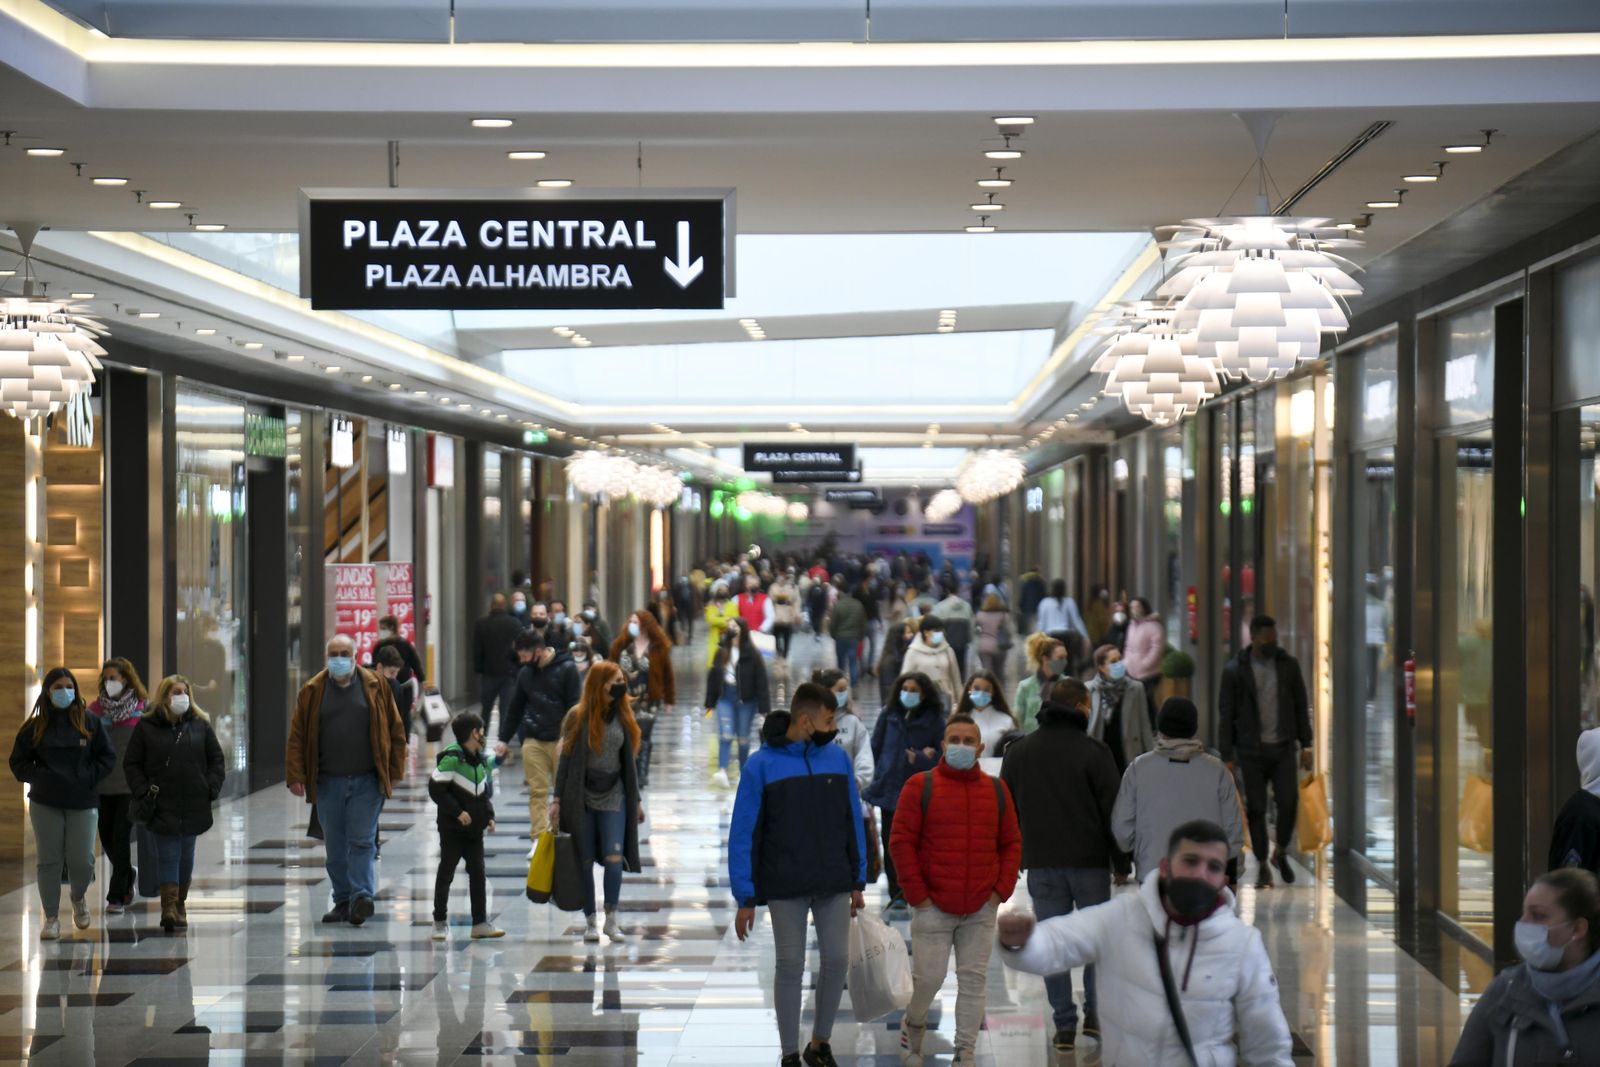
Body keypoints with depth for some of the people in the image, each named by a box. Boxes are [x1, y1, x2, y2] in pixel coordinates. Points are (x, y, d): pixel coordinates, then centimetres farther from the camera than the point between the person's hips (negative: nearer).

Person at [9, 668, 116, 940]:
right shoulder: (34, 727, 3)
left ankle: (79, 897, 28)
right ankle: (51, 918, 11)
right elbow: (18, 763, 5)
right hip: (45, 804, 1)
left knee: (82, 861, -4)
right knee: (49, 861, 2)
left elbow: (108, 757, 5)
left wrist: (88, 778, -8)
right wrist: (42, 778, -10)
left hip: (83, 804, 0)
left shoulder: (90, 723, 2)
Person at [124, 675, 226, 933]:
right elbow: (131, 764, 3)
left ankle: (180, 904, 23)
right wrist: (142, 791, -8)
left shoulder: (200, 725, 6)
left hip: (194, 804, 3)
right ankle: (169, 907, -13)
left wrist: (211, 789, -1)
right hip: (162, 805, -3)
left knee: (186, 854, 11)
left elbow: (217, 760, 11)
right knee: (168, 855, -8)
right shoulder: (146, 727, 0)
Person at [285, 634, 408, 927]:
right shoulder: (312, 692, 4)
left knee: (362, 841, -7)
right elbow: (297, 737, 3)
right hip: (328, 782, 2)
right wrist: (295, 776, -6)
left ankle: (361, 897, -8)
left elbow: (395, 731, 6)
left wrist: (393, 772, 1)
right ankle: (343, 901, 15)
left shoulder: (376, 688, 3)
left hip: (367, 782, -2)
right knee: (335, 847, 7)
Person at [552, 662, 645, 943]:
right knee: (585, 862, 2)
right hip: (581, 798, -2)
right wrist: (558, 799, -3)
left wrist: (636, 800, 14)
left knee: (614, 858, -9)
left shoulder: (623, 717, 7)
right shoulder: (578, 717, -2)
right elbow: (566, 759, 1)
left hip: (614, 796, 2)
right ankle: (590, 920, 12)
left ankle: (611, 919, 2)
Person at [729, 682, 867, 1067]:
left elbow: (853, 822, 8)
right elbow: (743, 834, -6)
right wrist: (745, 899, -7)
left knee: (836, 960, 3)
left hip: (834, 885, 3)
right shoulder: (762, 765, -8)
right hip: (786, 888, -3)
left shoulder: (838, 758, 2)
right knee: (790, 966, 3)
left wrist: (858, 882, 8)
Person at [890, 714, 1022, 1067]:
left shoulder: (997, 790, 7)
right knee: (928, 978, -2)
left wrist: (1002, 890, 1)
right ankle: (914, 1024, 28)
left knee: (973, 981, 2)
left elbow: (1011, 843, 11)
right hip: (933, 907, -3)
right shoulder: (920, 787, -3)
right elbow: (901, 841, -4)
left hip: (981, 909, 3)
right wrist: (917, 895, -8)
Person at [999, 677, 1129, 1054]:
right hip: (1090, 861, -3)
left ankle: (1065, 1025, 4)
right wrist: (1122, 865, 0)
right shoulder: (1093, 752, -7)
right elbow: (1112, 811, -7)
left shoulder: (1017, 753, 7)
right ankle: (1096, 1013, 7)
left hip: (1041, 864, 3)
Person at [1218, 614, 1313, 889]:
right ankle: (1262, 866, 11)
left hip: (1283, 747, 1)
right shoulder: (1234, 670, -4)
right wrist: (1227, 756, -4)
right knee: (1256, 809, 0)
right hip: (1251, 750, -1)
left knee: (1288, 802, -8)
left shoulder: (1288, 665, 3)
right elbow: (1226, 714, -1)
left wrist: (1306, 745, 5)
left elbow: (1301, 706, 9)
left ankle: (1280, 853, 16)